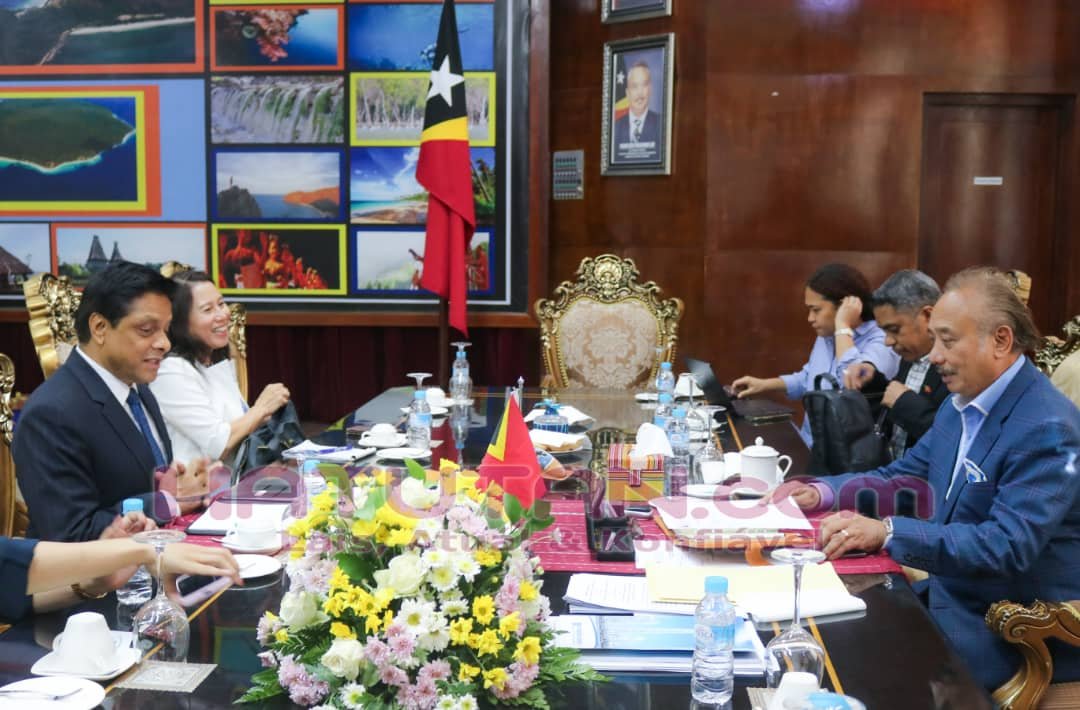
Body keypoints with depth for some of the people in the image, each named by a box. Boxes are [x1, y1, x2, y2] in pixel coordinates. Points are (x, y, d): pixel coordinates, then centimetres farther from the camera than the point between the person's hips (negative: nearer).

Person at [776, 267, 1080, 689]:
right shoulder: (960, 404, 6)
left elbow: (1006, 546, -30)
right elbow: (902, 477, 15)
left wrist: (887, 532, -36)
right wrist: (822, 493, -2)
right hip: (949, 595, 8)